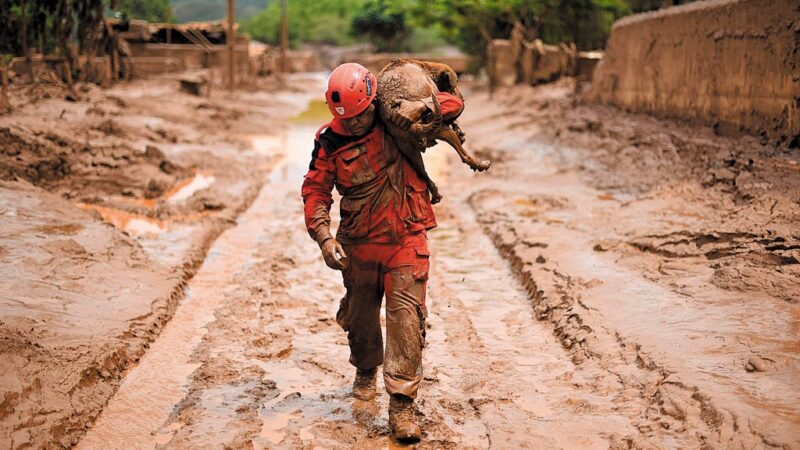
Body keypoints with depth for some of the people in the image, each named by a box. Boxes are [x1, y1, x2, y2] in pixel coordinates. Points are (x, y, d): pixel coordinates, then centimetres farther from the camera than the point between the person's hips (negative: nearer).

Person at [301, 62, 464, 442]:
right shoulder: (330, 140, -6)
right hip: (358, 243, 2)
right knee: (360, 315, 18)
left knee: (406, 316, -12)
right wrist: (324, 237, -20)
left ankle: (401, 403, -7)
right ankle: (366, 371, 47)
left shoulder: (396, 120, -6)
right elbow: (315, 191, -6)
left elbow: (454, 104, -3)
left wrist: (420, 106, -25)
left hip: (405, 239, -2)